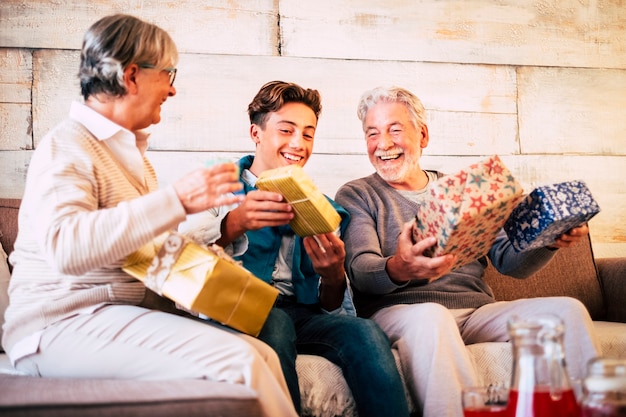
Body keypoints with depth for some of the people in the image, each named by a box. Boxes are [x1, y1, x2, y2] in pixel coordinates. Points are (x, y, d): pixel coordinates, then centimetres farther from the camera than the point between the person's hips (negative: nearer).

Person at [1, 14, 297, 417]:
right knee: (235, 362, -27)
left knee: (262, 354, -15)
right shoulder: (66, 147, -8)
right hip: (67, 321, -8)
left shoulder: (131, 148, 23)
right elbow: (65, 247, -27)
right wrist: (177, 200, -29)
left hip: (135, 309, 9)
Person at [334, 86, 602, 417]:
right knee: (430, 315, -38)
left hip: (476, 312, 4)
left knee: (567, 309, -17)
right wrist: (397, 270, -33)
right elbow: (359, 269, -8)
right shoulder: (355, 196, 8)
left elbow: (510, 260, 15)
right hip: (397, 312, -4)